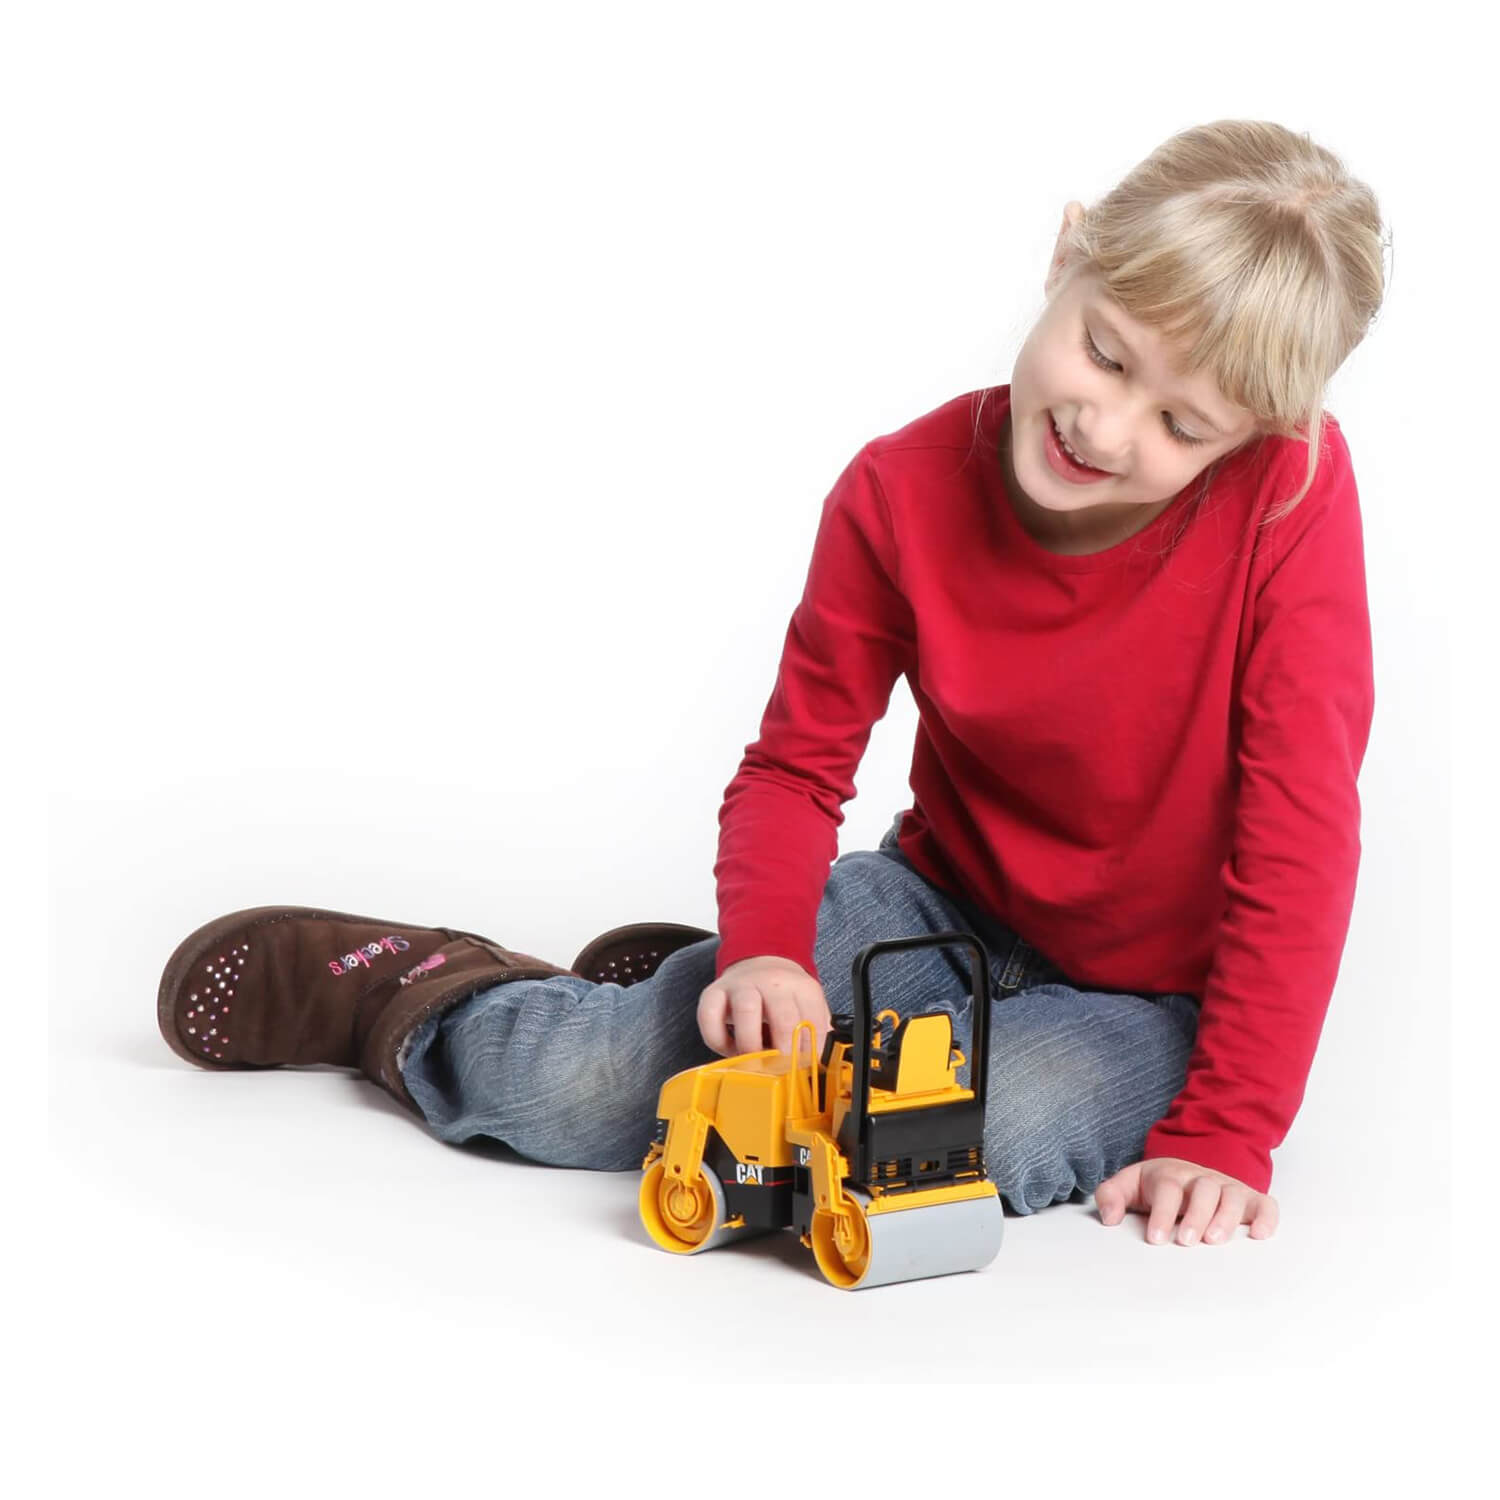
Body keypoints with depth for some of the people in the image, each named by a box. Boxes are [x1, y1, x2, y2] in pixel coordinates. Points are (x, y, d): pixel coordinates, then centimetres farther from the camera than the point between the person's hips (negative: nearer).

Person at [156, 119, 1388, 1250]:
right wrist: (762, 952, -28)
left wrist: (1226, 1137, -24)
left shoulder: (1293, 488, -23)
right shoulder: (901, 492, -15)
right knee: (573, 1091, -18)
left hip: (1154, 995, -1)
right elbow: (796, 770, -7)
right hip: (947, 906, 1)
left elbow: (1300, 828, -22)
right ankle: (415, 992, 20)